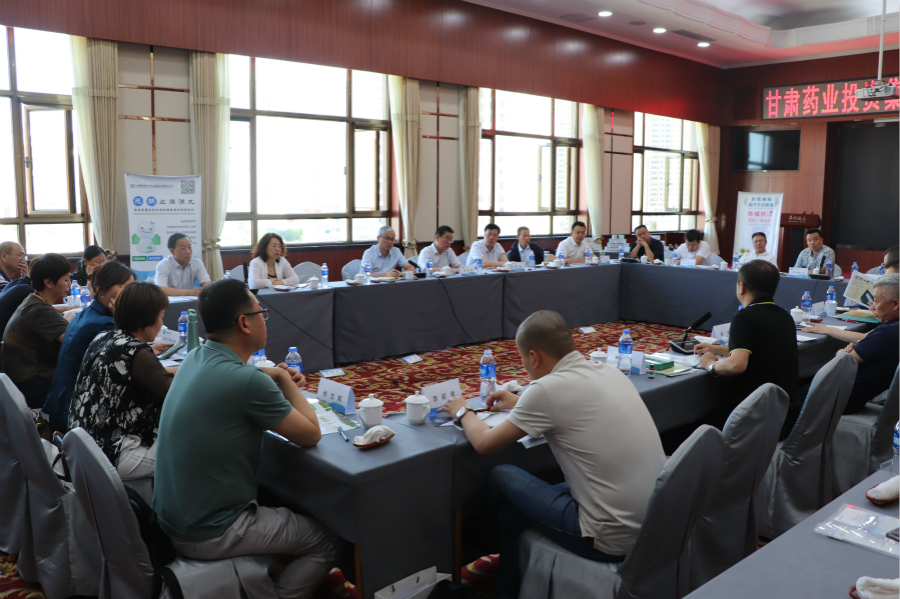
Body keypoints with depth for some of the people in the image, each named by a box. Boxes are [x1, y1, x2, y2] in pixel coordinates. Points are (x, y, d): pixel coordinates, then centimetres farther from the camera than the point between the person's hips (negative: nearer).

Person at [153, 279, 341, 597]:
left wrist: (272, 378, 3)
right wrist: (283, 380, -2)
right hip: (208, 535, -8)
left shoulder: (194, 359, -1)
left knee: (278, 501, 30)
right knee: (327, 541, 7)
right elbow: (311, 434, -16)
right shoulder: (246, 380, -27)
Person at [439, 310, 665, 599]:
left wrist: (463, 412, 14)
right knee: (525, 496, 22)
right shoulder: (610, 372, 4)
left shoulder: (547, 388, -18)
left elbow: (484, 443, -5)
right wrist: (520, 404, 30)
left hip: (613, 541, -7)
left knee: (502, 478, 10)